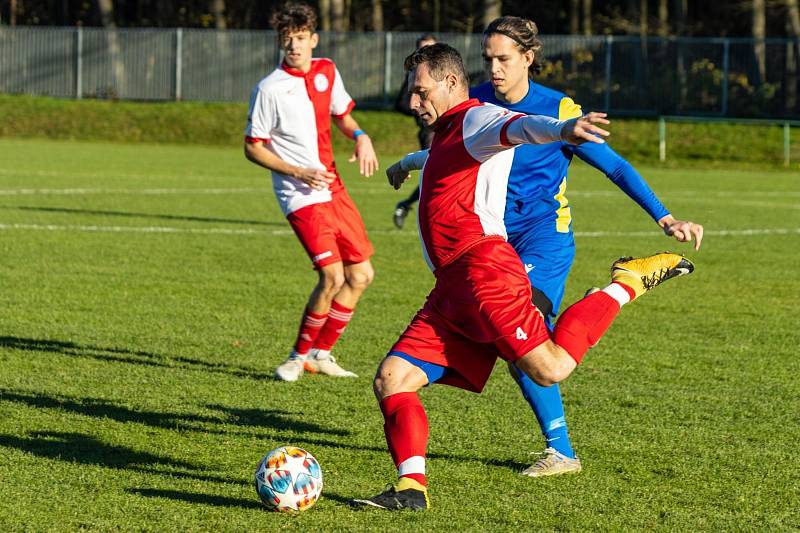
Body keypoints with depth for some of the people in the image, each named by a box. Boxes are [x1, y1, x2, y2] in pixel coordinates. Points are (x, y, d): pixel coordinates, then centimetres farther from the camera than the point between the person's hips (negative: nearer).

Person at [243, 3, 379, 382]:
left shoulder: (327, 72, 6)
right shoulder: (270, 89, -11)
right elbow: (252, 147, -6)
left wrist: (360, 136, 1)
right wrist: (297, 172, -16)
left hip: (333, 187, 7)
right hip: (301, 195, -7)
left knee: (361, 275, 8)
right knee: (332, 276, -18)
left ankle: (320, 354, 20)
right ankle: (299, 356, -1)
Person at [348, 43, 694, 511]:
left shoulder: (476, 118, 0)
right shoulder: (449, 134, 30)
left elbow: (517, 126, -25)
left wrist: (561, 130, -49)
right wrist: (406, 164, 79)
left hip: (484, 268, -10)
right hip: (450, 291, 10)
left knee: (550, 368, -19)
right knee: (391, 379, -2)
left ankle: (627, 285, 2)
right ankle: (412, 487, -7)